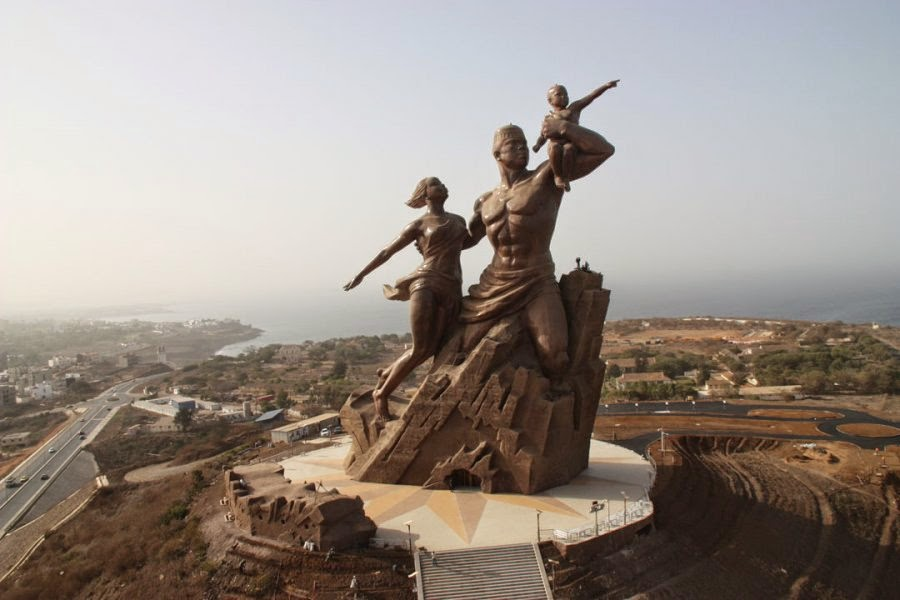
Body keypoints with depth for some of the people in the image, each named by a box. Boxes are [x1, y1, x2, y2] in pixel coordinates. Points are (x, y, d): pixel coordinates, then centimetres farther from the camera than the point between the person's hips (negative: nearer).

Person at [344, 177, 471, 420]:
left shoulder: (458, 220, 23)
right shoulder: (418, 225, 8)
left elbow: (466, 242, 43)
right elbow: (387, 251, 12)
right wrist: (361, 274, 13)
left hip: (451, 292, 6)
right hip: (425, 284, -5)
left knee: (431, 349, -1)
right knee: (420, 349, -12)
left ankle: (387, 373, 25)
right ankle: (381, 393, 6)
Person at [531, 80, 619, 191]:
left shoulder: (574, 108, 18)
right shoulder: (548, 118, 22)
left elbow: (591, 96, 9)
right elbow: (543, 136, 22)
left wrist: (606, 85, -2)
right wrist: (538, 145, 0)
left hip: (571, 144, -1)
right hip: (555, 146, 1)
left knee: (568, 148, -36)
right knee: (555, 148, -35)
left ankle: (565, 178, -23)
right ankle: (558, 176, -19)